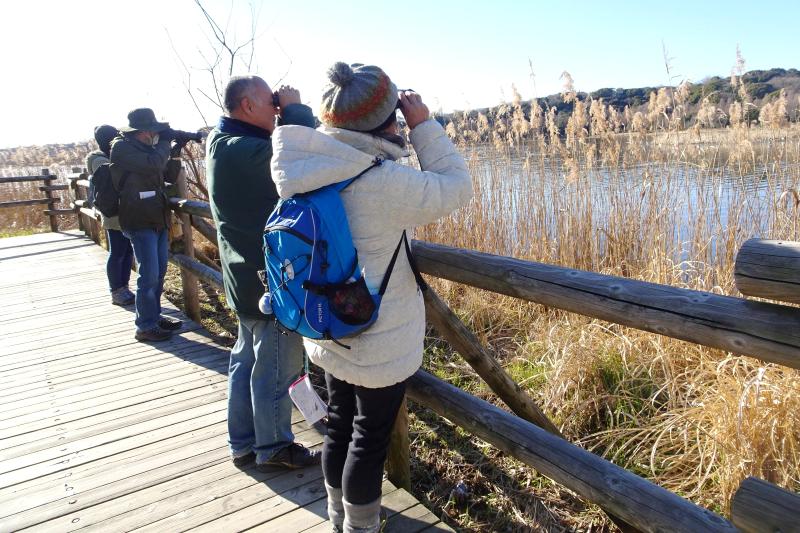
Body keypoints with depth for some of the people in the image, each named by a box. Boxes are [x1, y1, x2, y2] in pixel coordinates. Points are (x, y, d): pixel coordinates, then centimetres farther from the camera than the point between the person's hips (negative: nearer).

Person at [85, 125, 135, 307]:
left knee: (128, 251, 12)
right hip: (115, 216, -8)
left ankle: (124, 288, 23)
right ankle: (116, 293, 10)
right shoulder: (100, 161, -11)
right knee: (117, 254, 0)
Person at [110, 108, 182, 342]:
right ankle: (145, 327, 0)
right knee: (149, 275, -8)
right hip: (140, 222, -9)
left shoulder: (145, 147, 14)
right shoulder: (122, 148, -12)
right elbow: (154, 164, -25)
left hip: (158, 219, 9)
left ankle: (155, 316, 25)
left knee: (159, 271, 13)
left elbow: (165, 171, 20)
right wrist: (165, 141, -9)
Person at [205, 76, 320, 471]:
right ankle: (273, 449, 24)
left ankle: (242, 444, 34)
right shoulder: (246, 151, -24)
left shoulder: (221, 143, 8)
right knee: (275, 369, 6)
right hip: (271, 279, -10)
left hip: (246, 276, 11)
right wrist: (295, 108, -12)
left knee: (246, 361, 19)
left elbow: (285, 154, 8)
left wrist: (288, 112, -3)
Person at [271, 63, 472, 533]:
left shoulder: (310, 172, -6)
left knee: (340, 426, 24)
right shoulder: (385, 182, -27)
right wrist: (424, 125, -10)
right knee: (370, 439, 12)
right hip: (381, 343, -7)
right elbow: (456, 188, -15)